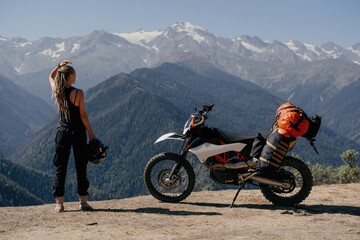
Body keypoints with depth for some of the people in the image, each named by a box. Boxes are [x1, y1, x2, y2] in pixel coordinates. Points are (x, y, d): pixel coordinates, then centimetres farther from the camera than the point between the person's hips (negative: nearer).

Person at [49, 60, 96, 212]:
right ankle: (83, 201, 10)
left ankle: (59, 203, 8)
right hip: (77, 132, -3)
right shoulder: (78, 93, -13)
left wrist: (59, 66, 8)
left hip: (62, 132, 3)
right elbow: (83, 115, -11)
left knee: (60, 167, 8)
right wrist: (91, 134, -4)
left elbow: (51, 77, 22)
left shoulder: (56, 91, -1)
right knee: (81, 167, 6)